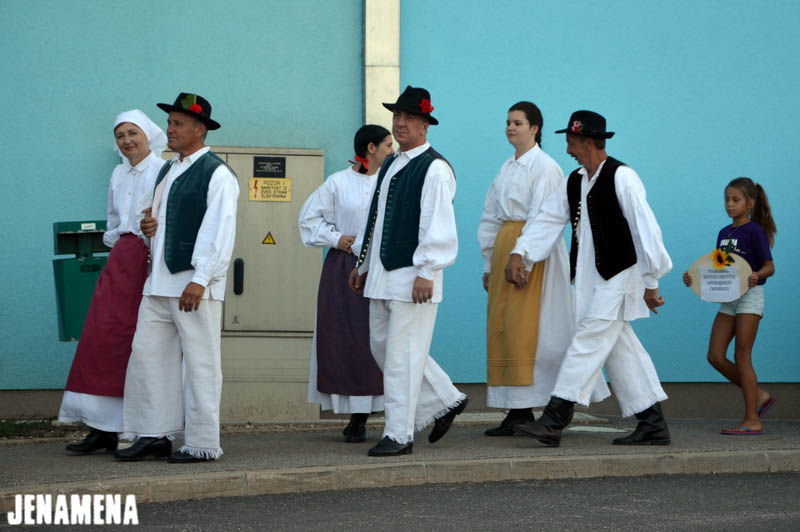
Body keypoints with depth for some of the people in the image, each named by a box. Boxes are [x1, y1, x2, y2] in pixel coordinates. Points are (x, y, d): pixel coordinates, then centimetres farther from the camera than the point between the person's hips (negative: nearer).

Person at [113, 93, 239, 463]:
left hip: (195, 284, -9)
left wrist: (200, 280, -23)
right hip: (159, 281, 9)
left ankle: (202, 444, 1)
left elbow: (218, 231, -15)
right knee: (147, 354, 5)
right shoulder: (167, 171, 19)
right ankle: (154, 435, 11)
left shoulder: (216, 174, -8)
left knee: (199, 362, -3)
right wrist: (150, 227, 8)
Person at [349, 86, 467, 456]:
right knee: (383, 347, 13)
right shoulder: (390, 165, 17)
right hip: (383, 274, 9)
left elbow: (438, 226, -18)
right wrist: (365, 265, 25)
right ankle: (446, 401, 25)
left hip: (413, 276, -9)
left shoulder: (434, 168, -11)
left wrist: (426, 273, -23)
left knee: (402, 355, -6)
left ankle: (399, 435, 0)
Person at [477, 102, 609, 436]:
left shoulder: (544, 167, -7)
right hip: (504, 246, 8)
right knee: (501, 329, 4)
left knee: (524, 327, -11)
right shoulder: (507, 168, 17)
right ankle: (517, 411, 7)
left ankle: (524, 409, -9)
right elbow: (490, 218, 20)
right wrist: (489, 264, 16)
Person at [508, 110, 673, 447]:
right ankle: (653, 425, 14)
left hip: (618, 277, -8)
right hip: (591, 279, 8)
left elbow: (645, 229, -14)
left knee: (589, 341, -12)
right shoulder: (575, 182, 12)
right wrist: (519, 253, 1)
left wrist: (651, 282, -13)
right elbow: (549, 218, 14)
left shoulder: (621, 178, -13)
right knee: (620, 349, 9)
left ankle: (554, 421, -16)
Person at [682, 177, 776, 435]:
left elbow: (769, 266, -13)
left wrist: (756, 276, -35)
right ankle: (758, 396, 14)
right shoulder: (724, 233, 14)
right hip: (727, 299, 8)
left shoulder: (754, 231, -8)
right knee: (715, 356, 1)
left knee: (742, 358, -8)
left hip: (749, 297, -8)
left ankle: (752, 421, -3)